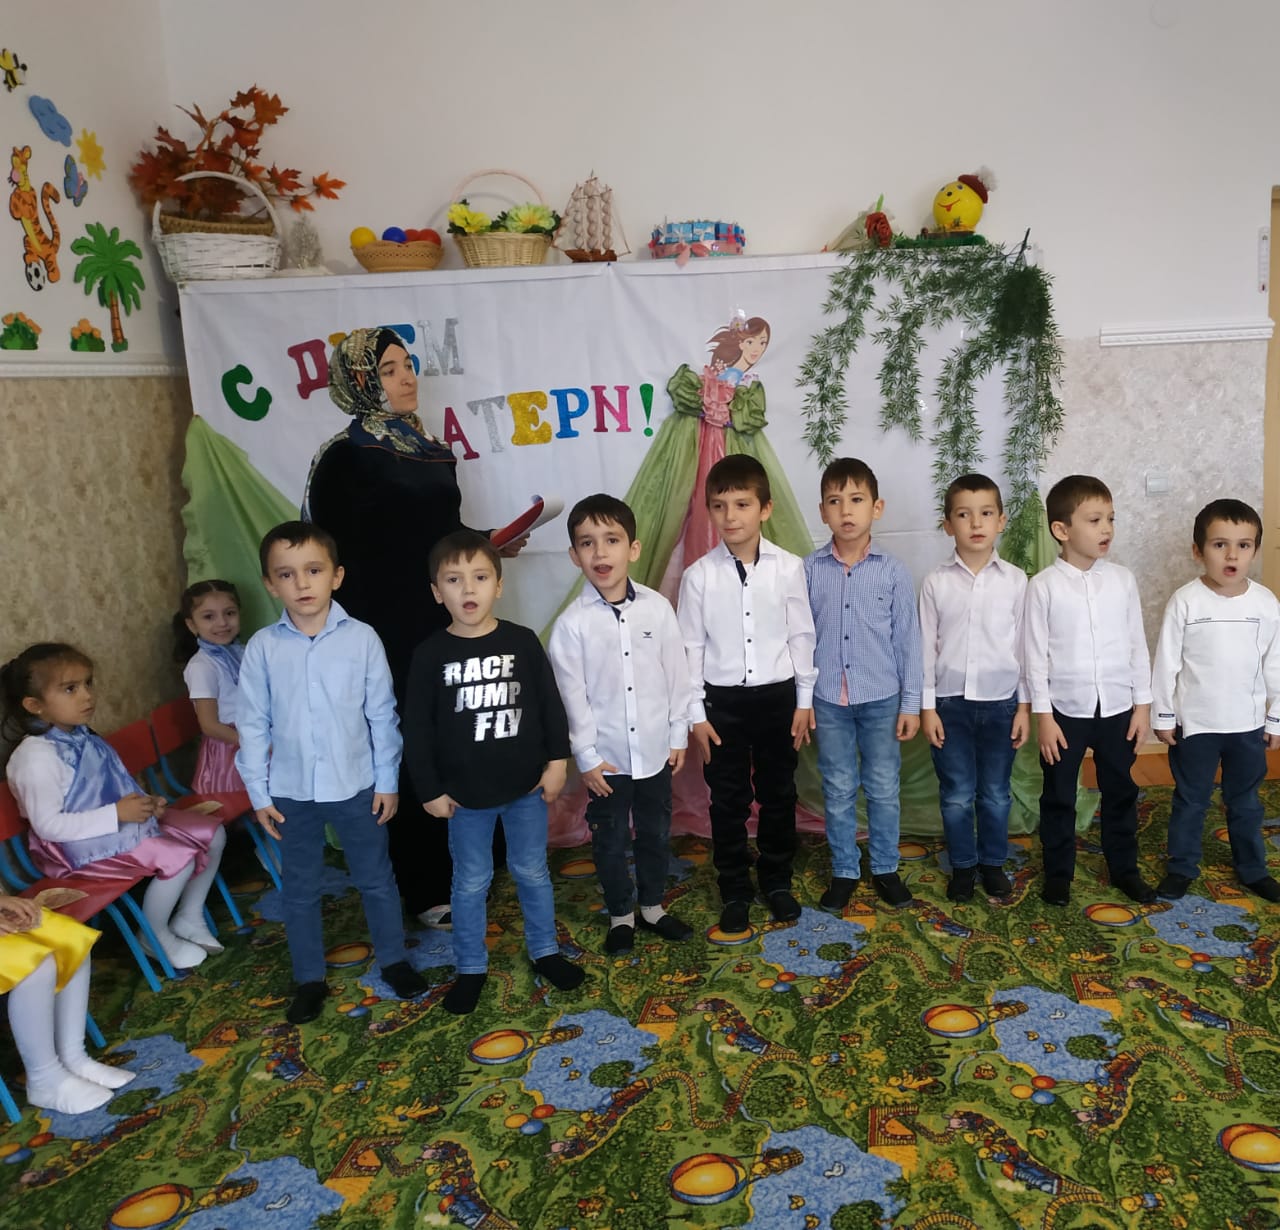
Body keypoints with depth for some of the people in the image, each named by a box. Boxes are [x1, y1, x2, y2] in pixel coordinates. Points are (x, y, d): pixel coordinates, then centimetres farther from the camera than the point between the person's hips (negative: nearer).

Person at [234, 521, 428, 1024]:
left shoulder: (362, 638, -11)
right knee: (301, 889, 16)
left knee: (376, 879, 15)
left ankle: (394, 959, 35)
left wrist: (387, 780, -2)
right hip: (291, 792, 1)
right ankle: (309, 979, 33)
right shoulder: (262, 647, -8)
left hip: (356, 786, -1)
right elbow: (253, 724, -1)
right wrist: (258, 793, -1)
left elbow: (382, 715, -4)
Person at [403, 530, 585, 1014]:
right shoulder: (430, 654, -9)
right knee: (470, 882, 13)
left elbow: (550, 705, 1)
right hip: (465, 793, -1)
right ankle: (471, 967, 29)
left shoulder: (523, 642, -6)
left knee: (532, 871, 16)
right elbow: (417, 728, -5)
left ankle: (544, 951, 35)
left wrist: (557, 760, -2)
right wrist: (429, 789, -5)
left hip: (527, 785, 1)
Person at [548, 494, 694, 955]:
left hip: (655, 750, 2)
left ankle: (652, 907, 39)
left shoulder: (657, 608, -7)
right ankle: (621, 914, 34)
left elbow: (676, 674, 0)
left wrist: (678, 734, 3)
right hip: (606, 757, -2)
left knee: (656, 834, 18)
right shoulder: (572, 624, -12)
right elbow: (573, 696, -8)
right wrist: (587, 757, -7)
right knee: (610, 842, 13)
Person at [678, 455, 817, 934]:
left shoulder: (789, 568, -7)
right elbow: (690, 647, -3)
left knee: (778, 795, 15)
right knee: (728, 801, 11)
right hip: (723, 700, 0)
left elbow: (801, 636, 1)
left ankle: (776, 881, 34)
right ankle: (734, 891, 28)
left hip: (777, 696, 1)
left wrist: (805, 700, 2)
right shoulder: (699, 575, -8)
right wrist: (696, 714, -3)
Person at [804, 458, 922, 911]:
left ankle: (885, 868, 29)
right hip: (829, 700, 0)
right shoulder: (809, 569, -4)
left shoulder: (893, 571, -5)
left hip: (882, 699, 0)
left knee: (883, 789, 12)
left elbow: (908, 639, 0)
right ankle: (844, 871, 27)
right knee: (838, 791, 11)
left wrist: (911, 703, -1)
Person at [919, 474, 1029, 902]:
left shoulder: (1015, 580, -2)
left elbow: (1024, 646, 2)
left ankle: (993, 862, 30)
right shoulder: (936, 582, -4)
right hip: (951, 702, 0)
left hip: (1000, 702, 1)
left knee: (995, 793, 12)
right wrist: (927, 706, -3)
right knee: (957, 795, 8)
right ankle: (962, 865, 25)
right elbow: (926, 647, -1)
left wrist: (1025, 704, 1)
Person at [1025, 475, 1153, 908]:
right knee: (1059, 797, 10)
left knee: (1120, 792, 17)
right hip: (1066, 710, -3)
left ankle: (1124, 868, 34)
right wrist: (1043, 715, -9)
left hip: (1117, 708, 3)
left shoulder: (1123, 579, -1)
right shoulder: (1044, 586, -11)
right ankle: (1058, 872, 26)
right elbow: (1036, 654, -8)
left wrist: (1142, 704, 4)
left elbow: (1137, 645, 4)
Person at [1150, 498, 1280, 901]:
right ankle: (1182, 867, 27)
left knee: (1246, 800, 18)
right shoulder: (1185, 601, -13)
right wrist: (1162, 716, -5)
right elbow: (1166, 662, -7)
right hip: (1195, 724, -2)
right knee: (1190, 800, 12)